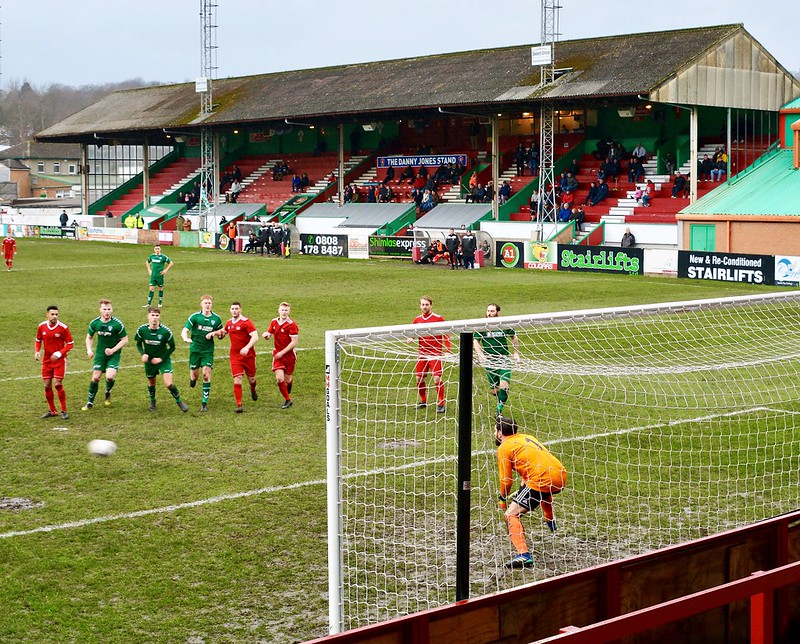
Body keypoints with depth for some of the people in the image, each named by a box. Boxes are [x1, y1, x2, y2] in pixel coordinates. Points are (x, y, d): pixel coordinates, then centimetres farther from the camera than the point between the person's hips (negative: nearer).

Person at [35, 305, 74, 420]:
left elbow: (70, 343, -7)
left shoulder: (63, 327, -13)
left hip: (59, 360, -4)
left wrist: (59, 353, -19)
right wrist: (37, 352, -4)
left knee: (57, 384, -11)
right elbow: (38, 341, 14)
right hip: (46, 360, 4)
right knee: (47, 386, 5)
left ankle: (64, 411, 2)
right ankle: (52, 411, 20)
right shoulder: (41, 326, -2)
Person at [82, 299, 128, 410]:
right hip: (100, 353, 3)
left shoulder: (117, 324, -16)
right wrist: (89, 350, -4)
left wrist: (113, 350, -18)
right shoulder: (95, 323, -5)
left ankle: (108, 392, 14)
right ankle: (90, 402, 15)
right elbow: (89, 337, 12)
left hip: (114, 354, -3)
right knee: (95, 377, -1)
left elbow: (125, 340, -8)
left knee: (110, 376, -21)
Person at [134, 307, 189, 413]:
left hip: (163, 360, -3)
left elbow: (172, 347, -8)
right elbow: (139, 344, 2)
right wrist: (143, 354, -16)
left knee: (169, 384, -15)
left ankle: (179, 401, 9)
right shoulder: (142, 330, -15)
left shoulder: (166, 331, -21)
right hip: (149, 360, 3)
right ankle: (152, 402, 46)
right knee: (151, 383, 17)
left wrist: (161, 358, -15)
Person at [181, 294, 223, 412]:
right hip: (195, 349, 0)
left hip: (208, 350, 0)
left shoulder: (216, 318, 2)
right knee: (195, 374, 3)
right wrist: (186, 338, -33)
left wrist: (214, 333, -8)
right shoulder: (195, 317, -5)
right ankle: (192, 378, 44)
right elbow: (184, 331, -11)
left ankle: (204, 402, -4)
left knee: (206, 374, -11)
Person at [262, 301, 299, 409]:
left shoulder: (292, 324, -14)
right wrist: (266, 335, -12)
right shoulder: (274, 322, 3)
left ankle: (290, 381, 46)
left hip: (289, 354, -3)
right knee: (279, 378, -11)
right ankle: (287, 400, 6)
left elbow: (294, 342, -16)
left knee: (287, 379, 7)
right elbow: (269, 335, 14)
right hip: (277, 354, 3)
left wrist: (282, 352, -19)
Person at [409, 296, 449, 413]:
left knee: (437, 378, -11)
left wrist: (447, 351, -12)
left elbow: (446, 336, -3)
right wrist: (411, 338, -2)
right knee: (419, 379, 5)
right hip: (422, 354, 5)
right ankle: (423, 401, 23)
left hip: (435, 354, -5)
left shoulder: (438, 318, -5)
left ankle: (441, 404, -3)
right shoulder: (417, 320, 8)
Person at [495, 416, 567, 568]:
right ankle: (551, 522, 57)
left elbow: (506, 481, 1)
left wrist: (503, 500, 17)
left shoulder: (504, 448, 0)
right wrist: (525, 484, 46)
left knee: (510, 515, -5)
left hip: (543, 480, -8)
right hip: (561, 476, 8)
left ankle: (524, 555, -21)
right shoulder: (526, 437, 22)